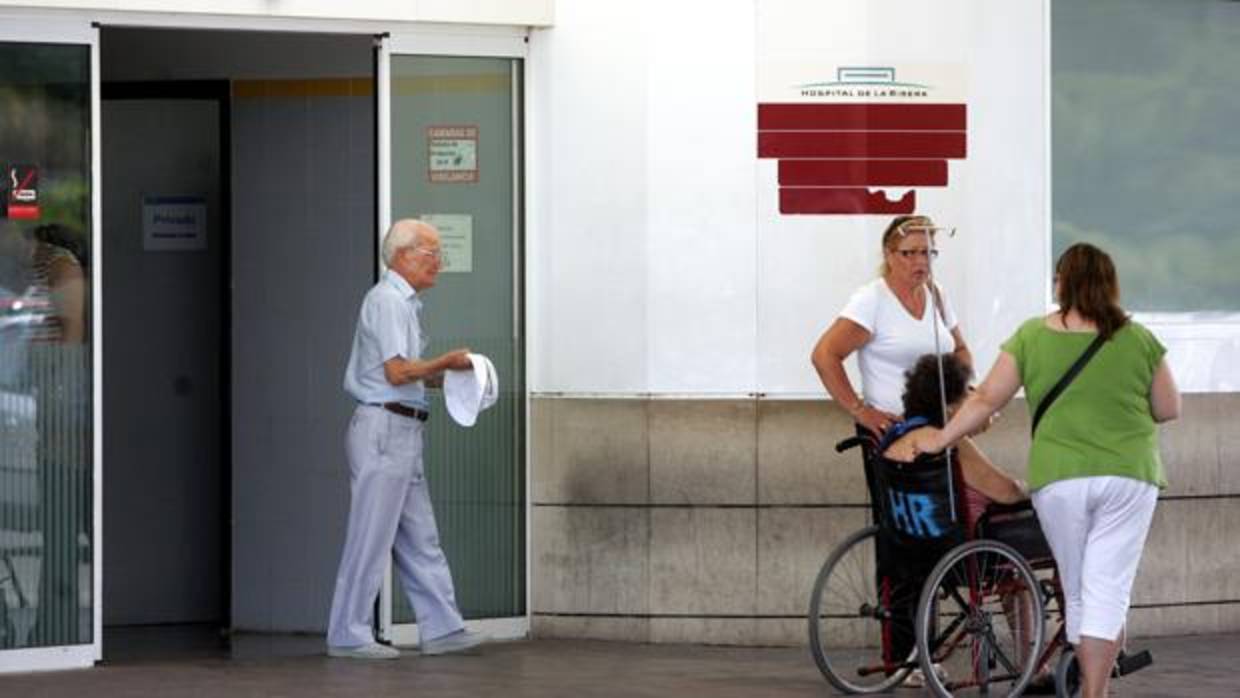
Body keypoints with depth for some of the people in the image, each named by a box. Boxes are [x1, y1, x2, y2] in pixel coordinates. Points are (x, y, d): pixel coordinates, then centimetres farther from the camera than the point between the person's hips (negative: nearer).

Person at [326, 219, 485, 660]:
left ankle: (441, 628, 12)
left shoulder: (404, 302, 20)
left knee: (419, 538, 10)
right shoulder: (387, 301, -12)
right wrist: (446, 362, -7)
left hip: (402, 433, 10)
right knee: (371, 538, -6)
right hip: (383, 428, -10)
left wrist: (441, 376, 12)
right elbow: (397, 372, -19)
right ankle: (348, 636, -3)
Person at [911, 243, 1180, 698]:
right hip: (1129, 474, 0)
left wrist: (940, 439, 13)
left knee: (1077, 591, 14)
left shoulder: (1032, 337, -3)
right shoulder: (1138, 340, -1)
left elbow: (986, 400, 1)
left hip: (1058, 477, 0)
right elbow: (1169, 409, 6)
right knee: (1108, 592, 0)